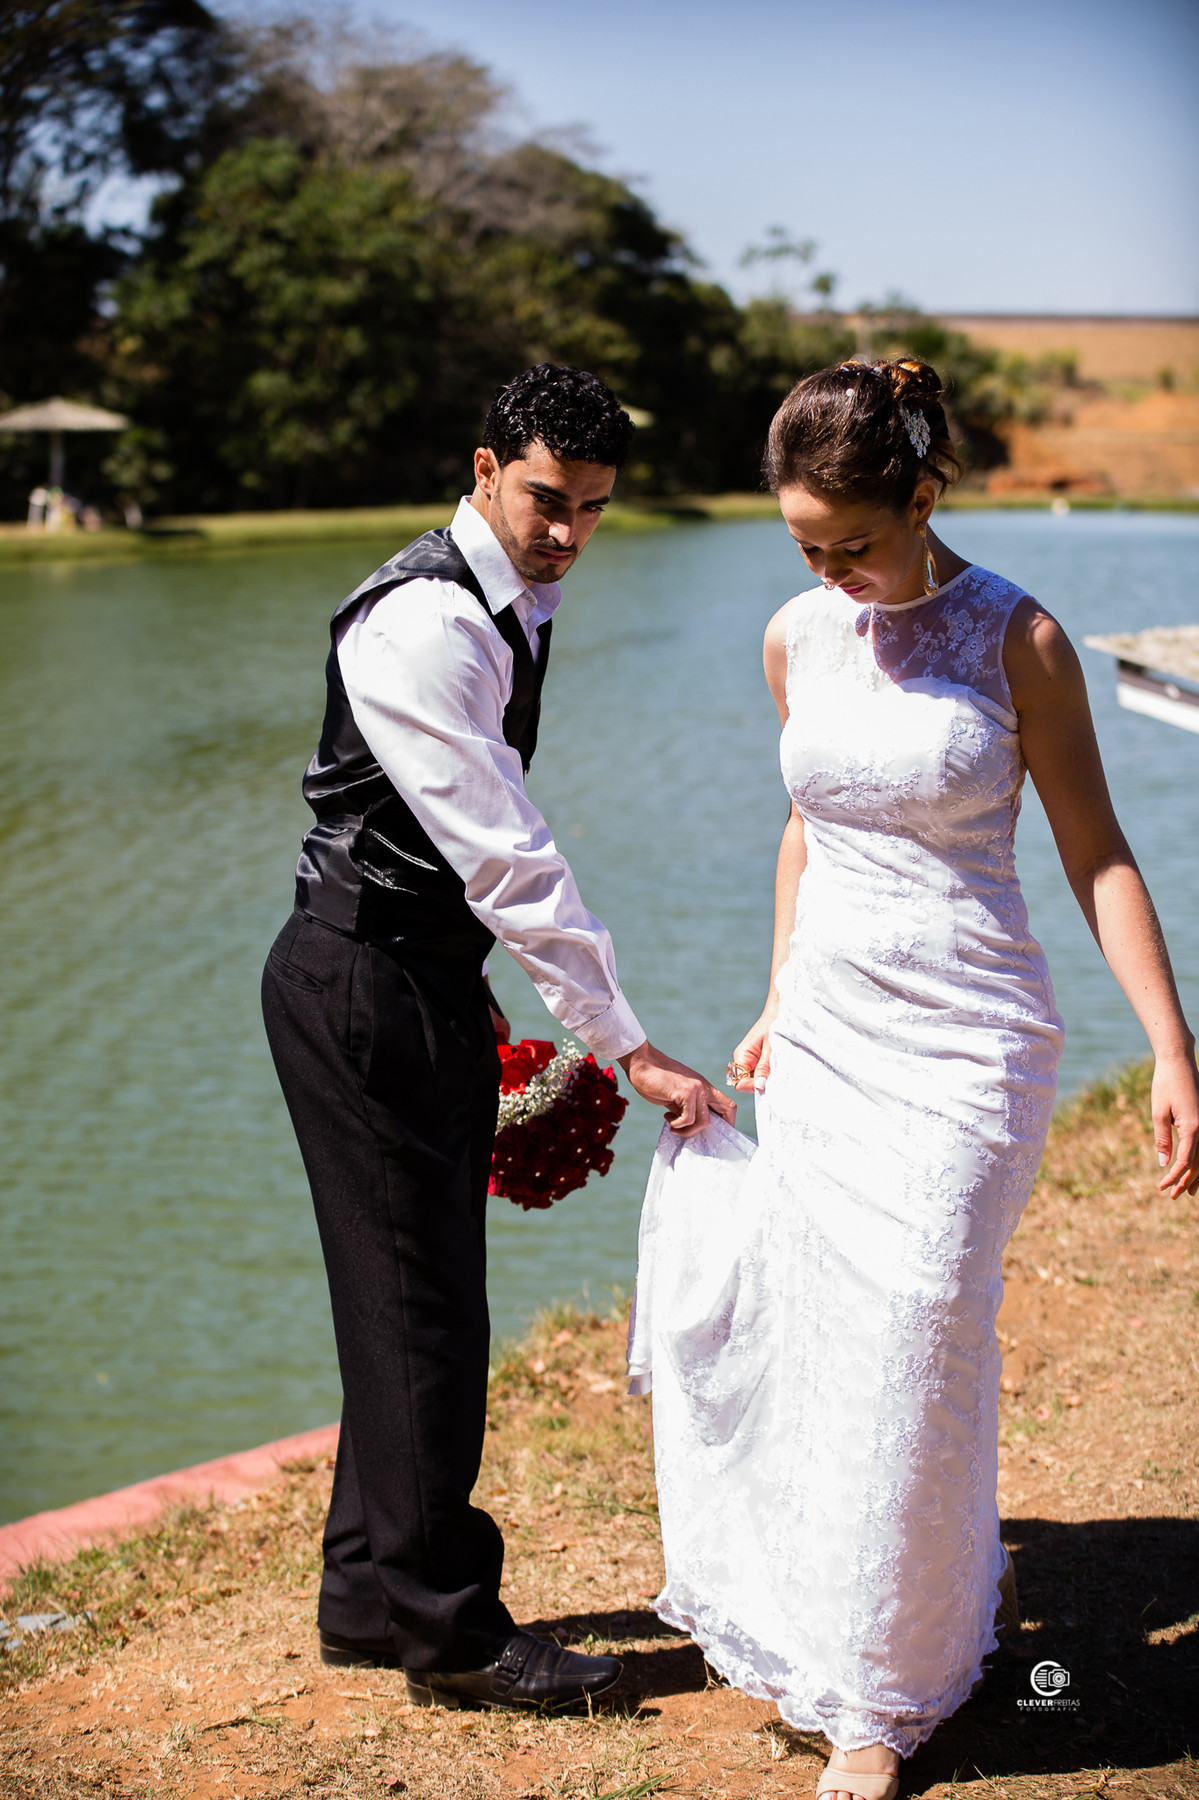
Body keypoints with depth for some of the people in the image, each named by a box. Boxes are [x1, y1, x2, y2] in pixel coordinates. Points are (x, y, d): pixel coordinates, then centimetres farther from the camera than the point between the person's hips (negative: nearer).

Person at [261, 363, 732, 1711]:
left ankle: (371, 1594, 27)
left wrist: (472, 998, 18)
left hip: (427, 979, 10)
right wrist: (625, 1046, -24)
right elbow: (506, 854, -25)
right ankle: (445, 1627, 9)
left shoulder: (514, 608, 12)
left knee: (414, 1298, 14)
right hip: (361, 981, -10)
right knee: (422, 1304, -3)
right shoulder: (420, 620, -20)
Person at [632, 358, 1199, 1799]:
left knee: (907, 1353, -2)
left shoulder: (1016, 639, -9)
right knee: (809, 1340, 8)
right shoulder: (795, 640, 4)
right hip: (826, 1034, 5)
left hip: (963, 1040, -5)